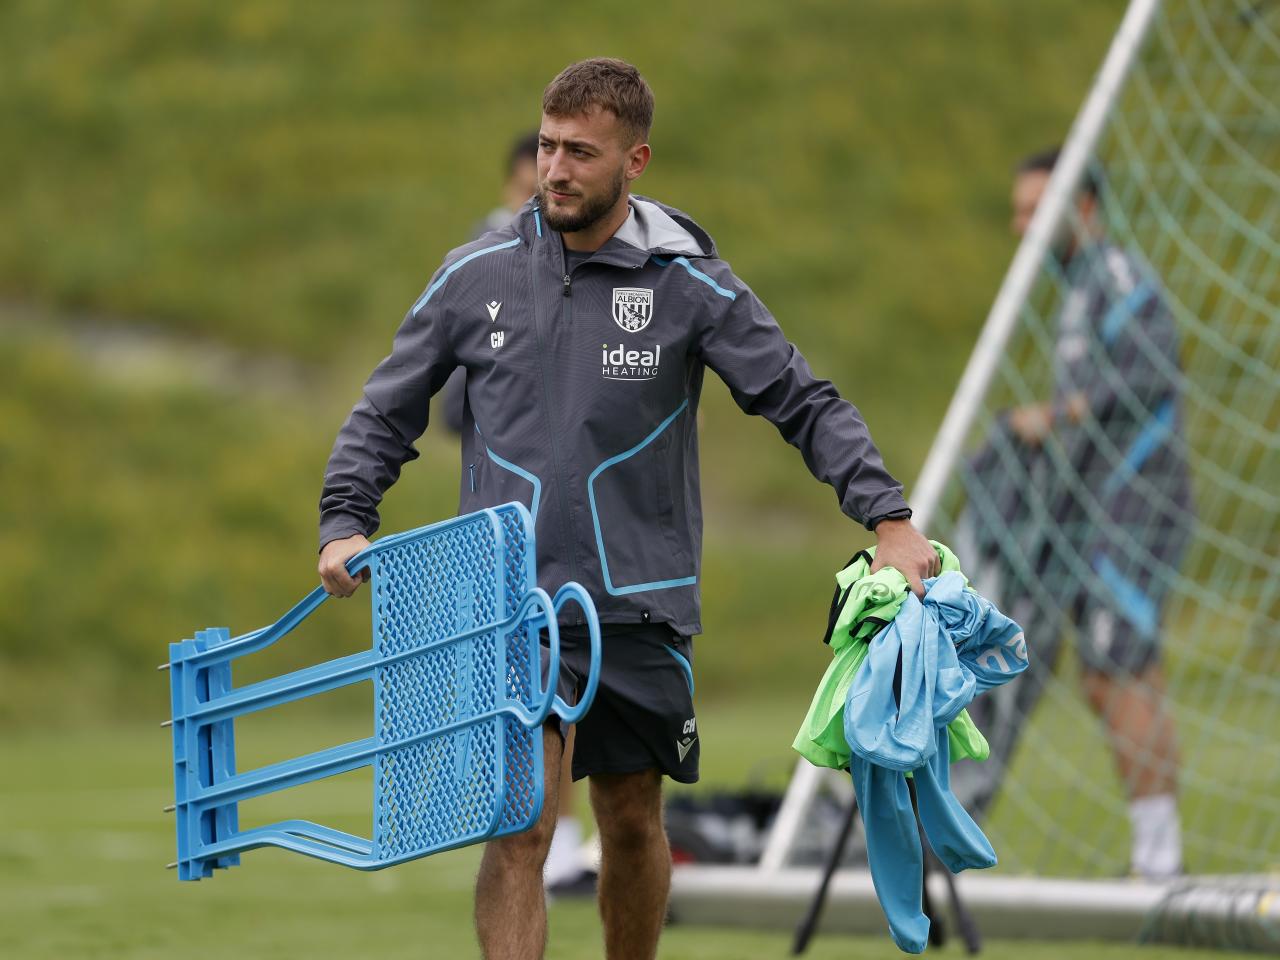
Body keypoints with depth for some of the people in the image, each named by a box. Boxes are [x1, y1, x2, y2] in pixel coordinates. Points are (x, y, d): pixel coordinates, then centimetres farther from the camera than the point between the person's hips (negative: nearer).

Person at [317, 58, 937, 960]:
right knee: (519, 826, -13)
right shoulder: (480, 275, 3)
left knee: (633, 822, 10)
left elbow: (807, 404, 2)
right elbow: (387, 412, 13)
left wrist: (889, 519, -8)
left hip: (639, 604, 1)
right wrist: (345, 524, -1)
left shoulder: (689, 284, -1)